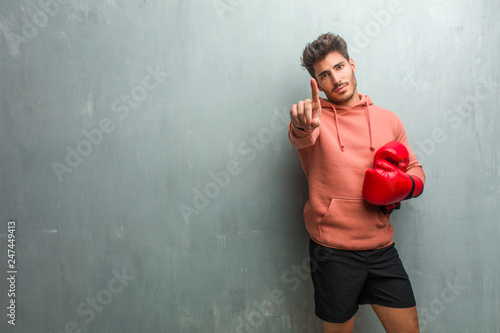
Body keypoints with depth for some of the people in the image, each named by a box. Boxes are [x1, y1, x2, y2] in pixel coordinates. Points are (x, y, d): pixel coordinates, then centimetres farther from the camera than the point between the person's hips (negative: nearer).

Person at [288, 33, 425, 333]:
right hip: (333, 251, -3)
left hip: (382, 249, 4)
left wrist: (403, 185, -7)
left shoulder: (388, 120, 8)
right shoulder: (315, 117, -4)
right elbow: (301, 136, -28)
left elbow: (417, 173, 15)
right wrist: (302, 125, -52)